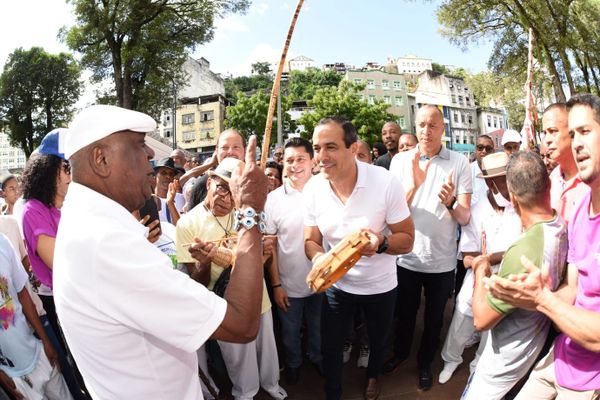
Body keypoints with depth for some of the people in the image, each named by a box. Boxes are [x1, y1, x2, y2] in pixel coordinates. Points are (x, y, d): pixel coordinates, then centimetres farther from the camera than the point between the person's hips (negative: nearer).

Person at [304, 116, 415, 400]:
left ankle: (372, 375, 59)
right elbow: (311, 240, -5)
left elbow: (407, 240, -16)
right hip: (336, 284, 1)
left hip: (380, 285, 0)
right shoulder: (312, 188, -16)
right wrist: (318, 257, -28)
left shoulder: (386, 183, -25)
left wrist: (381, 243, -38)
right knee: (330, 347, 12)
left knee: (378, 341, 25)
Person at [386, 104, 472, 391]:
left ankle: (425, 362, 44)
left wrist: (451, 202, -33)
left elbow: (465, 218, -11)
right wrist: (414, 185, -27)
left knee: (434, 318, 20)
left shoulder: (459, 163, -8)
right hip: (407, 257, 1)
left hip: (442, 261, 0)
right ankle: (401, 351, 48)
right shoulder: (401, 160, -6)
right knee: (405, 313, 21)